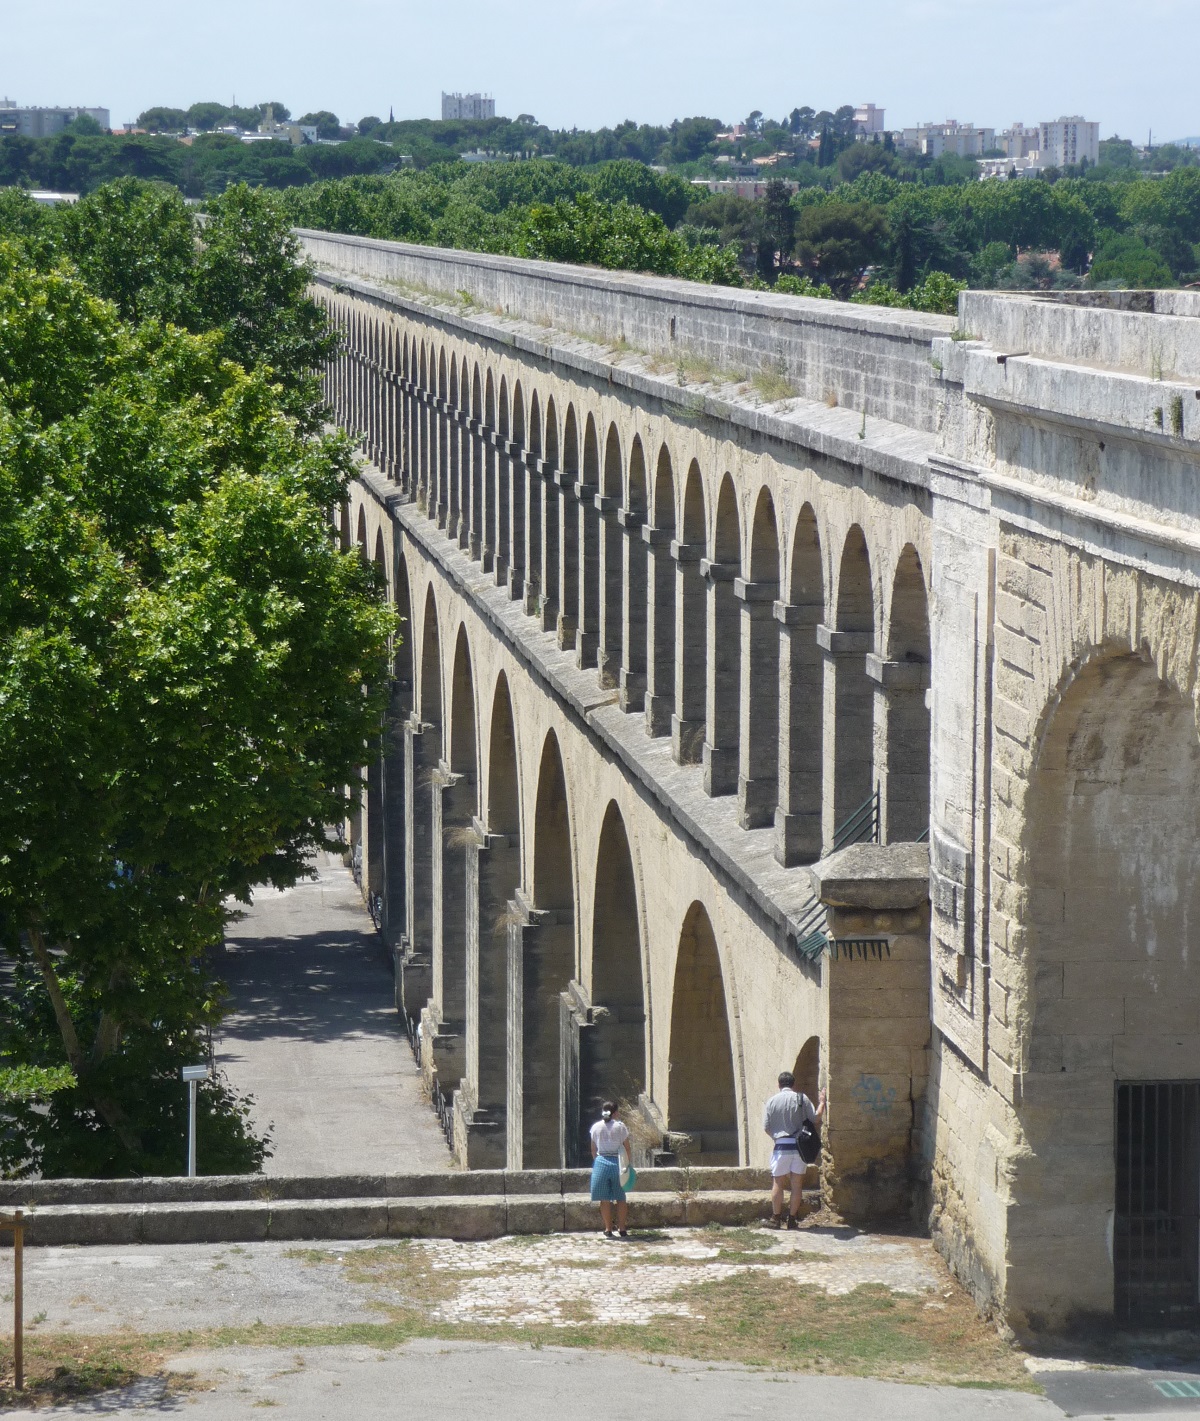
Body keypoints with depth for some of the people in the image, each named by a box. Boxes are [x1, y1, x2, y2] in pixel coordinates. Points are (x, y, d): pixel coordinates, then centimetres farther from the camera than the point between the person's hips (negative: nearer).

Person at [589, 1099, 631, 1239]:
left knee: (605, 1199, 6)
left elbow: (593, 1149, 6)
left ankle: (608, 1230, 6)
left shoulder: (596, 1127, 1)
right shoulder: (621, 1127, -4)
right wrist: (629, 1164, 9)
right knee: (620, 1198, 8)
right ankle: (622, 1230, 8)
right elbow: (626, 1148, -2)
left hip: (601, 1163, 1)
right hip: (617, 1163, -1)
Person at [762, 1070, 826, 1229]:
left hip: (781, 1146, 0)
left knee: (778, 1183, 7)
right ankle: (792, 1219, 8)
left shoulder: (772, 1101, 1)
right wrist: (821, 1103, 14)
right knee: (797, 1183, 7)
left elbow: (766, 1127, 3)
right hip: (799, 1146, 1)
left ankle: (776, 1219, 9)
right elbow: (815, 1119, -2)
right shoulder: (801, 1098, -1)